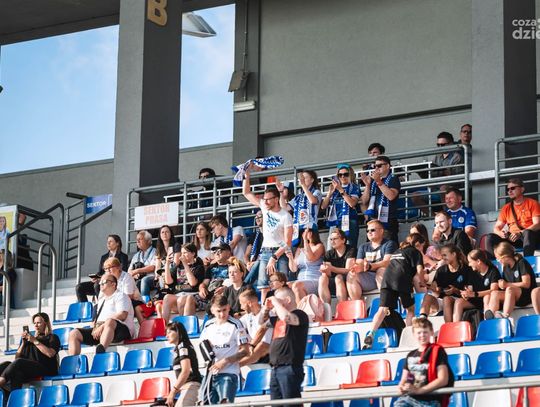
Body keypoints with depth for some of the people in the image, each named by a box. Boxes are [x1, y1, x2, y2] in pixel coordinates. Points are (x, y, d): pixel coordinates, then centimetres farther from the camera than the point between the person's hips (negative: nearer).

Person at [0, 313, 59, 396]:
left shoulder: (52, 338, 18)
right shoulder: (30, 338, 32)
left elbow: (50, 353, -4)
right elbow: (17, 357, 24)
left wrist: (35, 341, -2)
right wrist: (23, 342, 11)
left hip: (45, 369, -5)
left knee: (19, 362, -35)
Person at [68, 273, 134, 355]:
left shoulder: (120, 296, 7)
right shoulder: (101, 299, 32)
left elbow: (122, 315, -10)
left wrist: (103, 326, -17)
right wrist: (94, 327, 4)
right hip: (98, 330, 8)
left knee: (109, 321, -42)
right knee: (74, 333, -8)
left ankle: (101, 350, -65)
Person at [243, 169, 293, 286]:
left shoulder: (285, 216, -11)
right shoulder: (264, 207, 4)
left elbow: (288, 243, -14)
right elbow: (246, 193, 11)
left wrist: (274, 258, -20)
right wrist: (247, 175, -1)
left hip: (280, 252, -5)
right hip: (265, 252, 5)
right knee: (261, 283, -7)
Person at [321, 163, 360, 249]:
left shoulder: (354, 187, 8)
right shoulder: (334, 189, 20)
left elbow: (352, 203, -11)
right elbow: (323, 206, 16)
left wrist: (341, 190, -9)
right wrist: (330, 193, 3)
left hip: (349, 222, -4)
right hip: (335, 222, 4)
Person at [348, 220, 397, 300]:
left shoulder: (389, 244, 4)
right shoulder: (363, 247, 20)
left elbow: (387, 262, -13)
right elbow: (359, 264, 6)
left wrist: (370, 266, -31)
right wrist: (357, 267, -21)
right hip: (367, 279, 4)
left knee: (381, 271, -34)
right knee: (351, 275, -19)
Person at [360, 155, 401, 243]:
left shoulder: (393, 179, 3)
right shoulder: (372, 181, 17)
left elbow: (391, 196, -15)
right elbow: (364, 202, 14)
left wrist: (378, 181, -15)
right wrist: (367, 185, 1)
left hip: (387, 222, -5)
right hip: (373, 220, 5)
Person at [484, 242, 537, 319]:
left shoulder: (521, 263, -7)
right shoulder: (505, 267, 13)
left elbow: (526, 284, -15)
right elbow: (504, 285, 14)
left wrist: (507, 285, -17)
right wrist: (502, 284, -10)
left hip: (527, 296, -6)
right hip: (513, 298, 7)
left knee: (510, 289, -36)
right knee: (495, 293, -20)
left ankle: (505, 316, -48)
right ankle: (490, 317, -43)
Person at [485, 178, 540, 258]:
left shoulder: (532, 203, 3)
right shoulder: (506, 208, 16)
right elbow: (497, 227, 14)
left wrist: (520, 233, -24)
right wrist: (500, 233, -12)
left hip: (531, 237, -4)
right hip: (512, 238, 4)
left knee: (527, 233, -40)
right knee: (490, 238, -18)